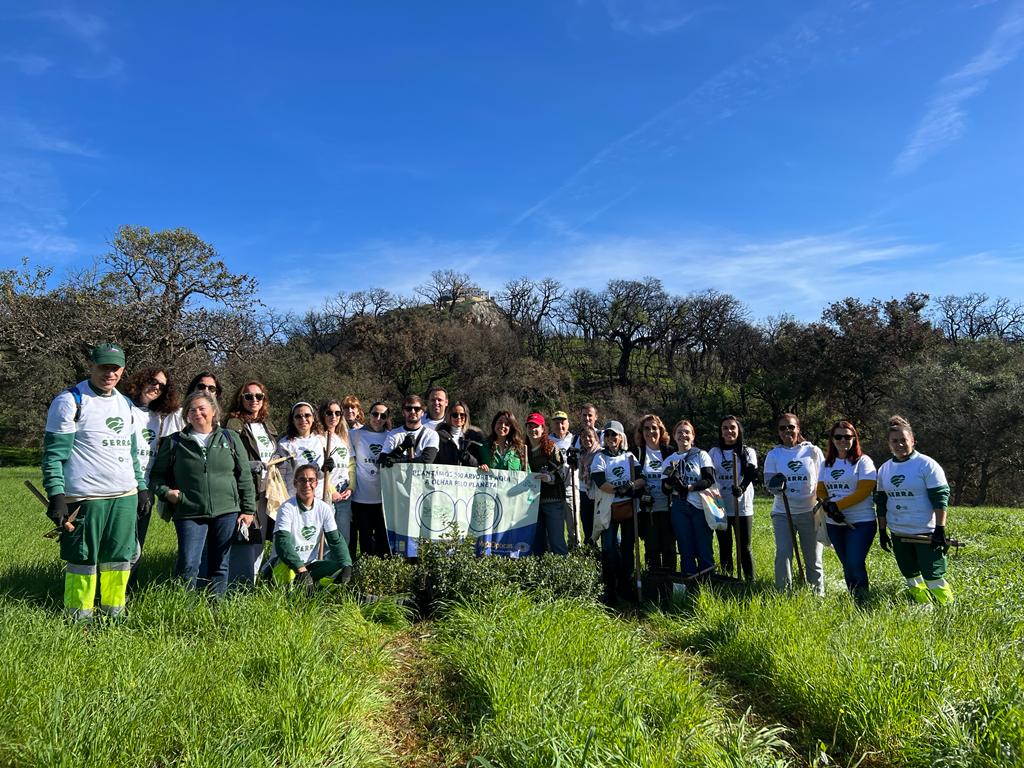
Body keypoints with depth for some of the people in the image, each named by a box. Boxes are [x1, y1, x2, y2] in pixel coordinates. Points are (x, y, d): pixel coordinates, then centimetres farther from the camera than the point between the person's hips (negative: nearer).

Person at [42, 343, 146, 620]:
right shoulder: (70, 401, -6)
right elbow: (54, 453, -9)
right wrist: (56, 496, -16)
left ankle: (114, 613, 23)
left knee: (120, 557, 11)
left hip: (125, 496, 7)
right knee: (83, 559, 2)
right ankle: (79, 618, 16)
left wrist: (141, 485, 18)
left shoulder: (125, 404, 15)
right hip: (85, 498, -6)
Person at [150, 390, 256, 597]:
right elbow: (158, 474, 15)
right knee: (188, 565, -11)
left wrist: (248, 510, 3)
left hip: (226, 512, 1)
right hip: (189, 513, -1)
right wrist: (166, 491, -6)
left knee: (219, 566, 9)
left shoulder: (230, 438, 8)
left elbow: (245, 477, 8)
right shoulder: (175, 442, 7)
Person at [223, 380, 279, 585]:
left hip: (265, 492, 7)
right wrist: (251, 466, -21)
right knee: (244, 544, -8)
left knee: (259, 542, 12)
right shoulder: (234, 425, -5)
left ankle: (252, 584, 23)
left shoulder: (268, 425, 17)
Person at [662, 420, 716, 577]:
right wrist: (671, 481, -13)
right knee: (686, 550, 6)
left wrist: (688, 487, -17)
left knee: (704, 548, -2)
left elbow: (710, 480, -7)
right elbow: (665, 489, 9)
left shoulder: (701, 455, 4)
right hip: (679, 509, 3)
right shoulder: (669, 460, 12)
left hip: (700, 506, -3)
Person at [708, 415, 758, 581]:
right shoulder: (714, 452, 10)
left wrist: (741, 488, -29)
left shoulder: (748, 452, 5)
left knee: (744, 547, 0)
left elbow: (751, 475, -10)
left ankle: (750, 580, 8)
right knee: (724, 547, 9)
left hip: (742, 507, -2)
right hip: (720, 507, 2)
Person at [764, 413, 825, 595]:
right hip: (782, 513, 0)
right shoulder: (773, 454, 5)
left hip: (809, 512, 0)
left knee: (813, 557, 6)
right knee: (783, 554, -7)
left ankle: (818, 593, 21)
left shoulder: (813, 451, 3)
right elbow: (768, 482, -1)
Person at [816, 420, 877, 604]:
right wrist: (828, 505, -12)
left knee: (856, 564, -11)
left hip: (861, 521, -5)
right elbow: (821, 489, 9)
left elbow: (864, 491, -13)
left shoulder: (863, 461, -4)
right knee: (847, 566, 11)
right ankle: (852, 602, 21)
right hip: (834, 523, 5)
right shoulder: (827, 463, 12)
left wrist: (837, 505, -17)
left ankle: (862, 603, 2)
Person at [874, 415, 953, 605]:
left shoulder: (926, 464, -8)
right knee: (911, 578, 13)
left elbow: (940, 499, -11)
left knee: (933, 577, -6)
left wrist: (940, 529, -16)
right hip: (899, 535, 6)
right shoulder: (884, 469, 8)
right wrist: (882, 531, 13)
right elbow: (881, 503, 14)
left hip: (926, 533, -6)